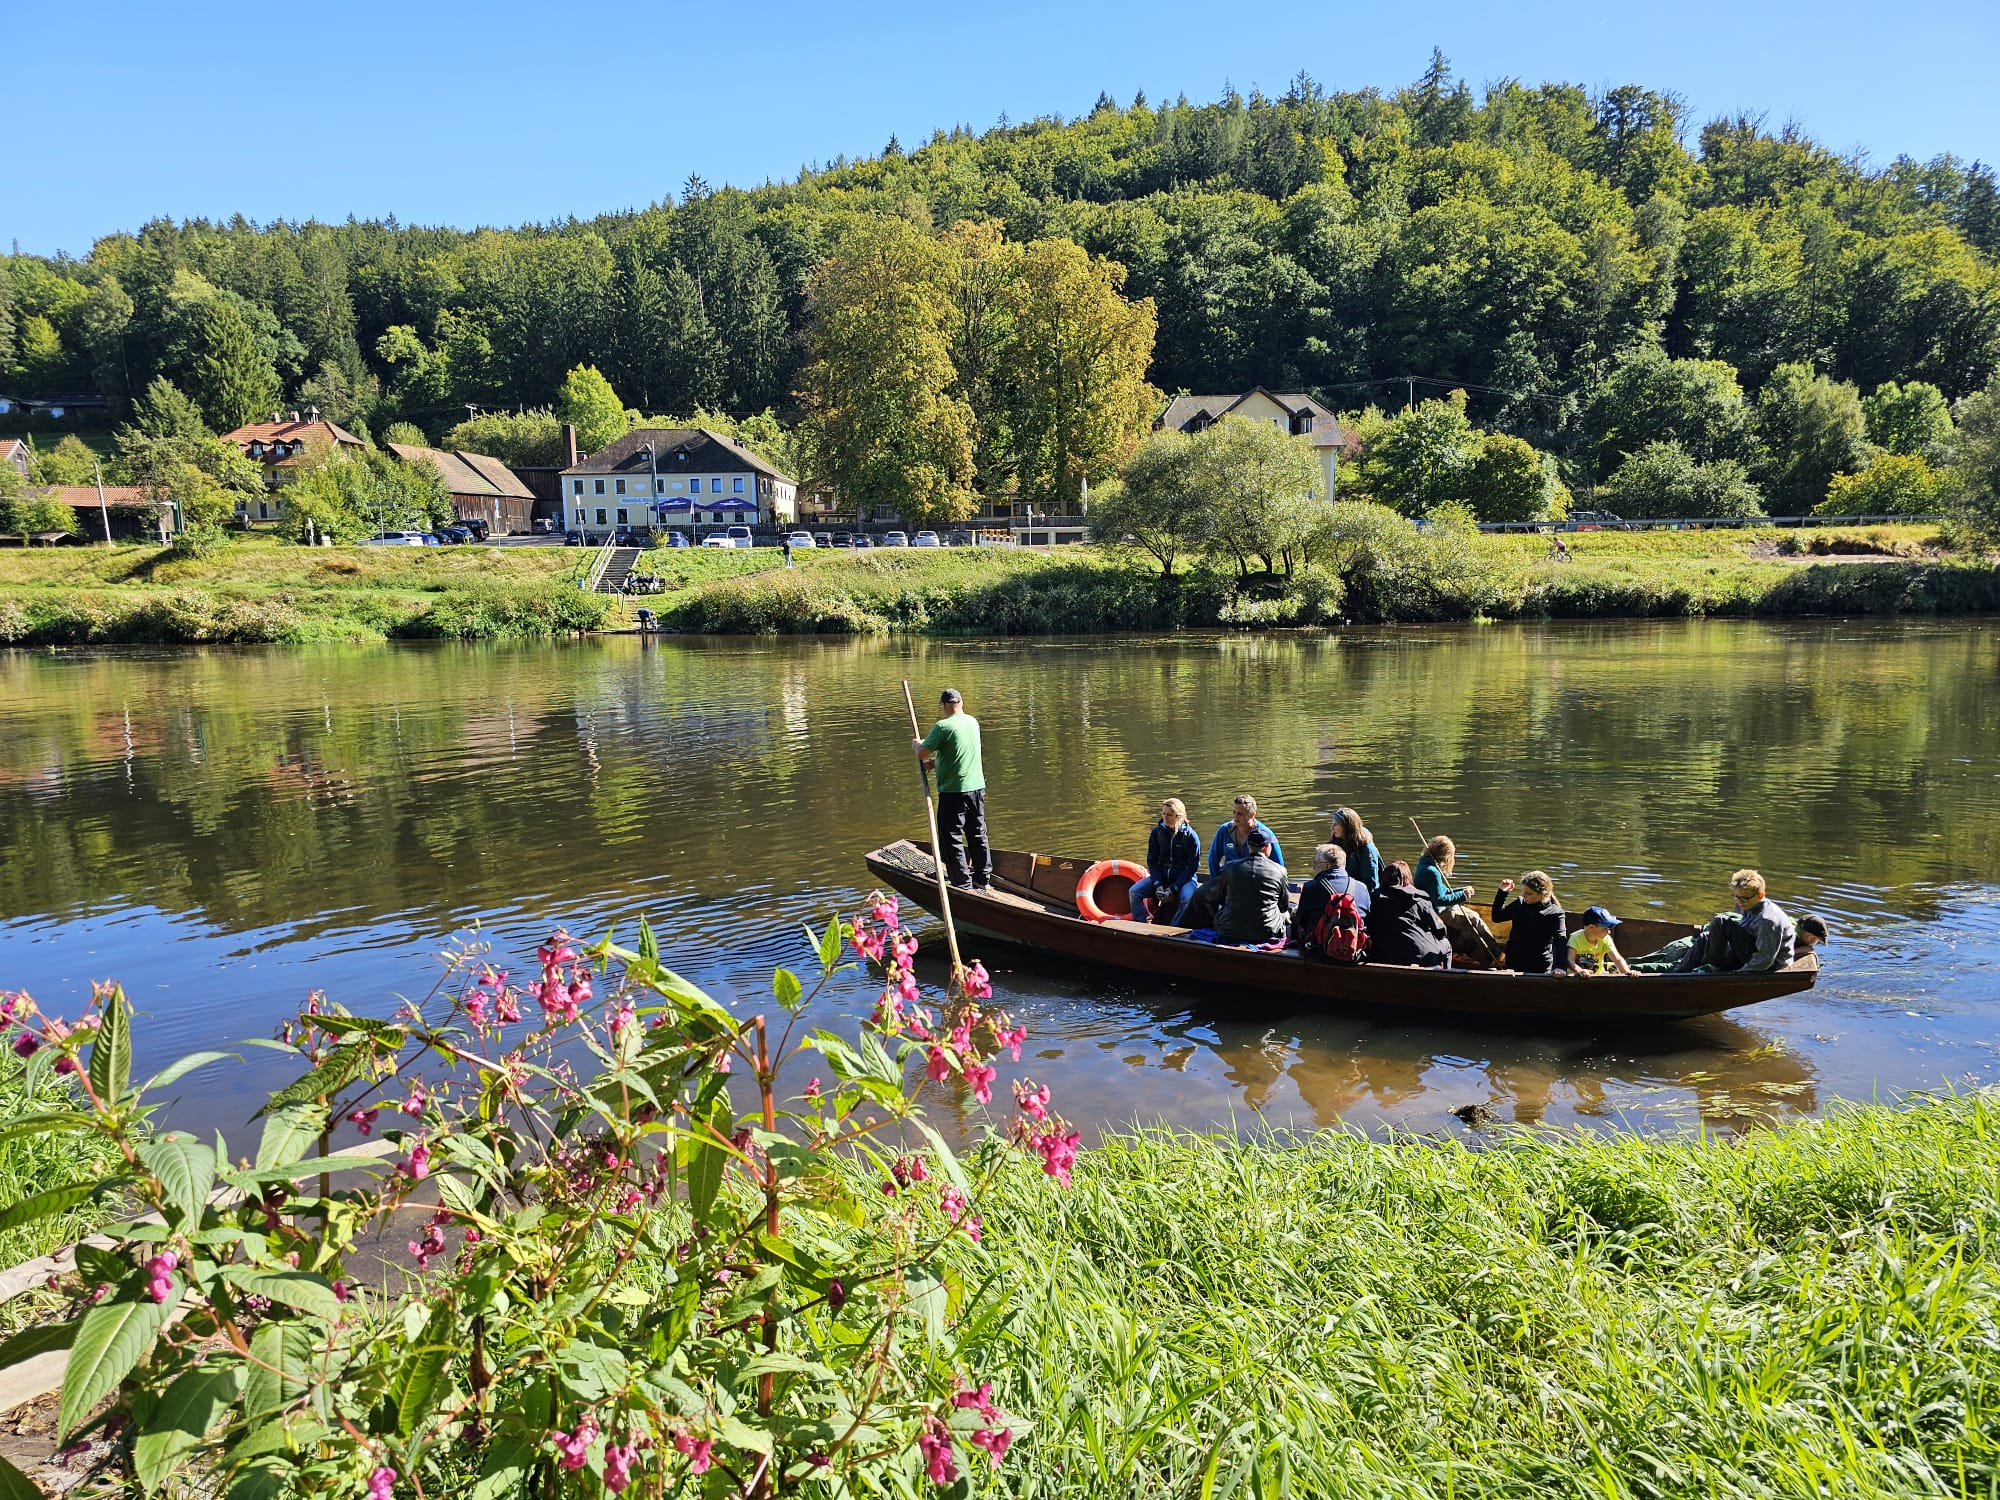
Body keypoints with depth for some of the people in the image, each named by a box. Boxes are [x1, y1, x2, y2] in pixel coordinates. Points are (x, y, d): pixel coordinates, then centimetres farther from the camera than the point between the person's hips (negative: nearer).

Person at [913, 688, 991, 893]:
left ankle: (963, 885, 2)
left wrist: (917, 744, 8)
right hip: (977, 786, 7)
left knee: (952, 839, 2)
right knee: (978, 836, 16)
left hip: (953, 791, -7)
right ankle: (984, 882, 23)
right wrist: (936, 760, 15)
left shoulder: (942, 726, -16)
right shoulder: (973, 722, 8)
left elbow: (921, 755, -13)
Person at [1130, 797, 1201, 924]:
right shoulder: (1157, 832, 2)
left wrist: (1173, 888, -16)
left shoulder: (1190, 836, -8)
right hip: (1161, 876, 4)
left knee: (1187, 898, -36)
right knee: (1134, 891, -18)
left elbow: (1193, 866, -8)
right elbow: (1152, 861, 5)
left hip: (1184, 878, -4)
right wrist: (1158, 884, -11)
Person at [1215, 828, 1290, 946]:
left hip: (1229, 933, 1)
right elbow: (1285, 906, 12)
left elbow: (1222, 900, 14)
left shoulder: (1231, 867, 1)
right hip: (1266, 934, -1)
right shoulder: (1279, 870, -3)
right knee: (1287, 912, 27)